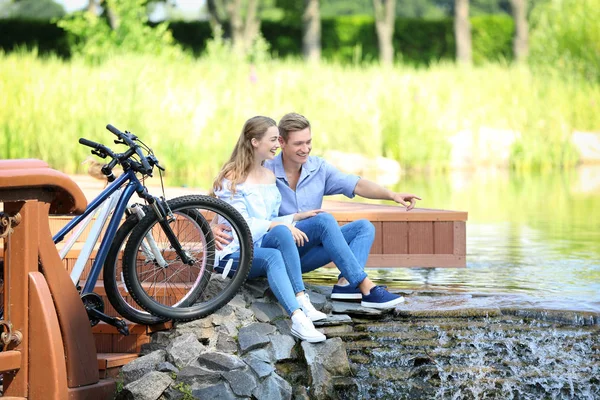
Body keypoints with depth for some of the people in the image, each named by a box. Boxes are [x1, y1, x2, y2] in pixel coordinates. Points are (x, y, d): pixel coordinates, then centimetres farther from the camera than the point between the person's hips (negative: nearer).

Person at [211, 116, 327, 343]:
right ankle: (298, 319, -57)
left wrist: (296, 217, 4)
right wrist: (274, 225, -25)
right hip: (234, 253, -6)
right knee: (273, 256, -38)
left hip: (260, 246, 6)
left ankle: (303, 303, -41)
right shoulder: (232, 179, -5)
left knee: (282, 233, -31)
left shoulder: (270, 177, 18)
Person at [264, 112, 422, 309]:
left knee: (364, 227, -8)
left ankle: (345, 283, -32)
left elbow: (356, 185, -5)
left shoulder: (319, 168, 6)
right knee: (324, 220, -31)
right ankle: (366, 288, -38)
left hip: (307, 254, 7)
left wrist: (392, 195, -22)